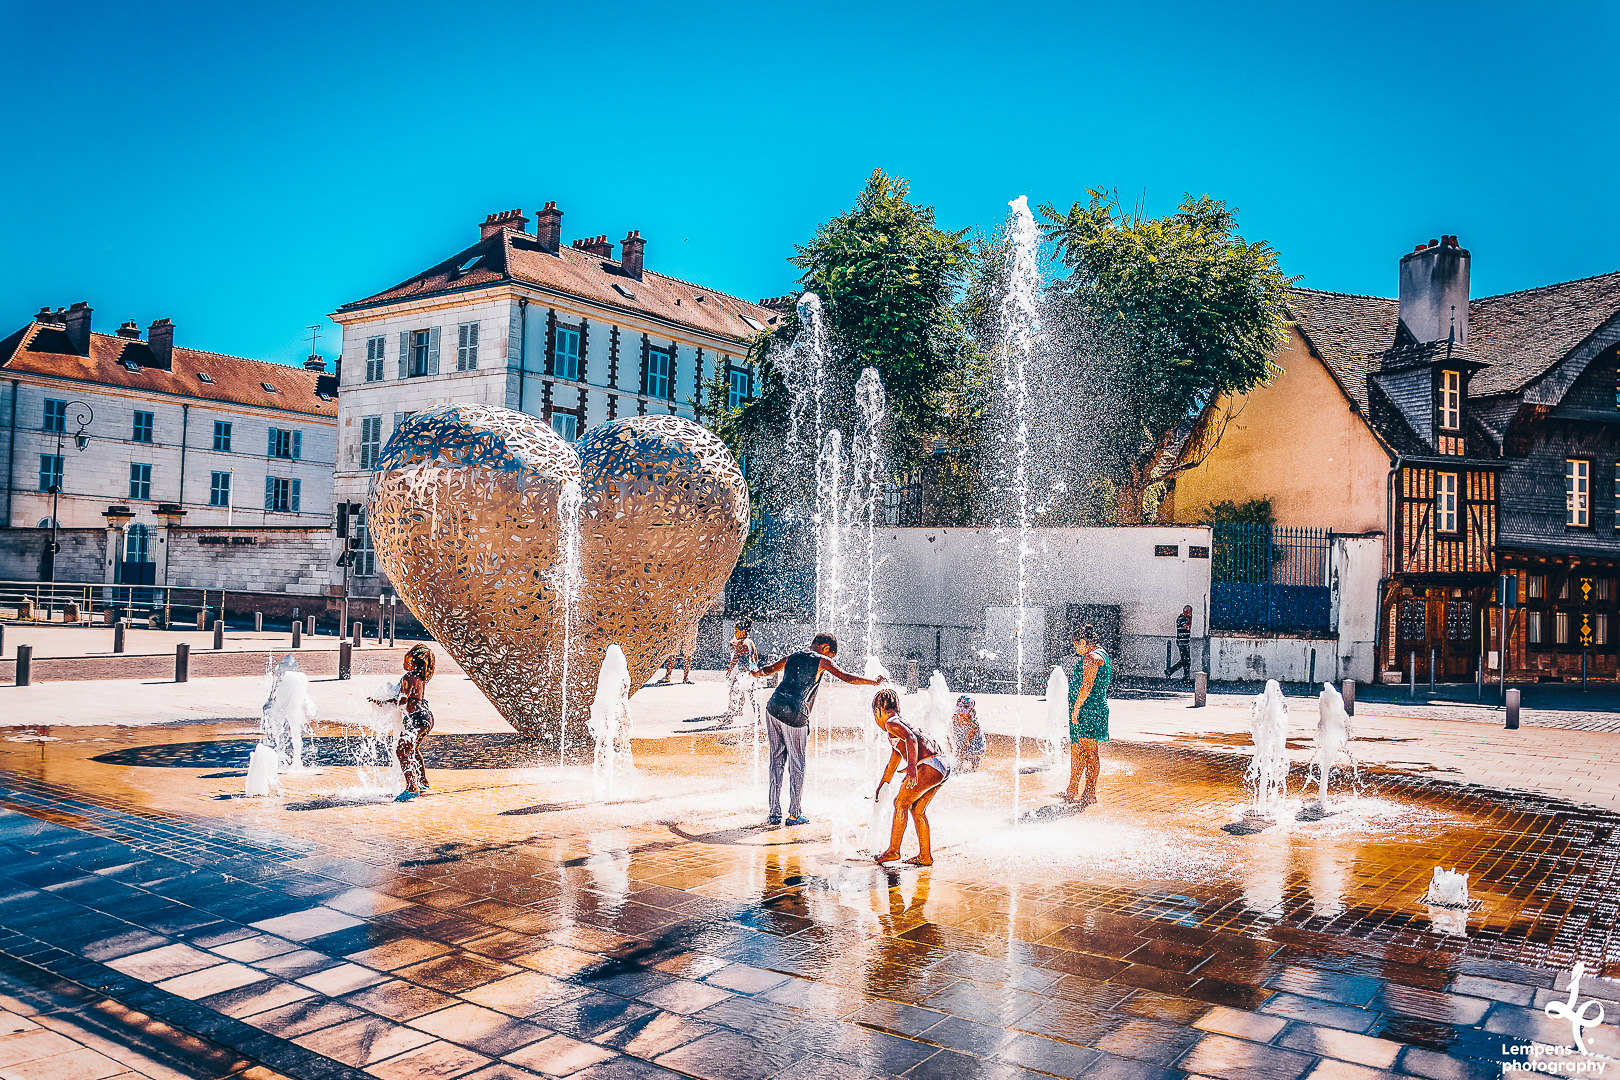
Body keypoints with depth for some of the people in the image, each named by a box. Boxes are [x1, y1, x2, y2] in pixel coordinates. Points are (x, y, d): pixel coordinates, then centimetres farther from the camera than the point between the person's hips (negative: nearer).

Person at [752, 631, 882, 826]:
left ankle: (774, 813, 13)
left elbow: (767, 669, 37)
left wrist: (757, 672, 60)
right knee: (797, 764, 8)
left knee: (777, 761, 12)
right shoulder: (821, 661, 4)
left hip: (773, 708, 5)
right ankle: (794, 814, 12)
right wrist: (874, 682, 14)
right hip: (795, 716, -5)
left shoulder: (791, 658, 21)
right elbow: (848, 678, 2)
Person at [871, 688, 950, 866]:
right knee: (917, 809, 17)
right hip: (943, 767, 9)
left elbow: (911, 739, -22)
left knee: (901, 803, 1)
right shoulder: (899, 725, 30)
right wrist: (879, 789, 49)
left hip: (930, 764, -9)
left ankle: (893, 851, 7)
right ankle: (925, 856, 20)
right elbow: (892, 765, 41)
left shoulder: (891, 723, 0)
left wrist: (912, 769, -30)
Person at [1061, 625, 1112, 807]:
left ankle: (1090, 793, -1)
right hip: (1097, 708, 10)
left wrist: (1076, 708, -18)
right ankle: (1073, 791, 18)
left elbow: (1087, 686, -21)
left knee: (1088, 752, -5)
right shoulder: (1102, 656, 19)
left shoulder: (1091, 658, -14)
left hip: (1087, 709, -10)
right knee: (1076, 749, 13)